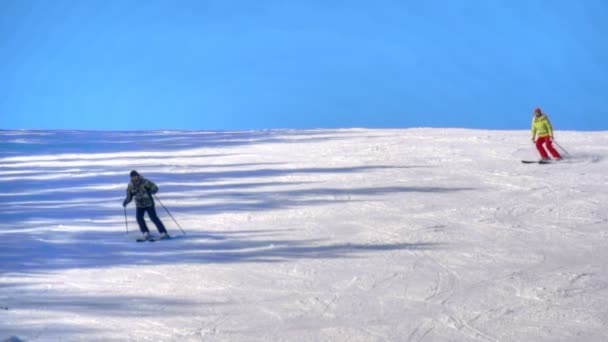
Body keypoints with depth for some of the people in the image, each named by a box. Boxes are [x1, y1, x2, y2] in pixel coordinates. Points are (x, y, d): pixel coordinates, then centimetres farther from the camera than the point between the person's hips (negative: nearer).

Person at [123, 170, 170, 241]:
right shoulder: (130, 186, -3)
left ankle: (164, 234, -6)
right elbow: (129, 197, 8)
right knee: (139, 217, -17)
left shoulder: (145, 182, -14)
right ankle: (146, 234, -13)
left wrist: (151, 191, -31)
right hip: (139, 205, 4)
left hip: (149, 204, -4)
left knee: (154, 218, -11)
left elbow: (155, 188, -11)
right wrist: (126, 202, -10)